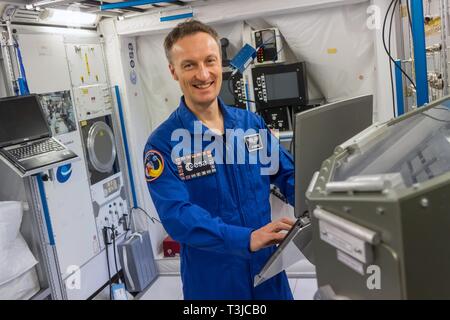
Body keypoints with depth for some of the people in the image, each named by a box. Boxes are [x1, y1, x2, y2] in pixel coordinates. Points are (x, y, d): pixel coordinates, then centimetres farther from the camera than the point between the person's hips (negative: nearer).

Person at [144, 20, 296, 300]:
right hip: (212, 280, -3)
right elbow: (176, 214, -24)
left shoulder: (252, 123, 0)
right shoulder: (162, 144, -15)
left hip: (267, 266, 4)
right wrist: (245, 238, -35)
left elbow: (288, 175, 4)